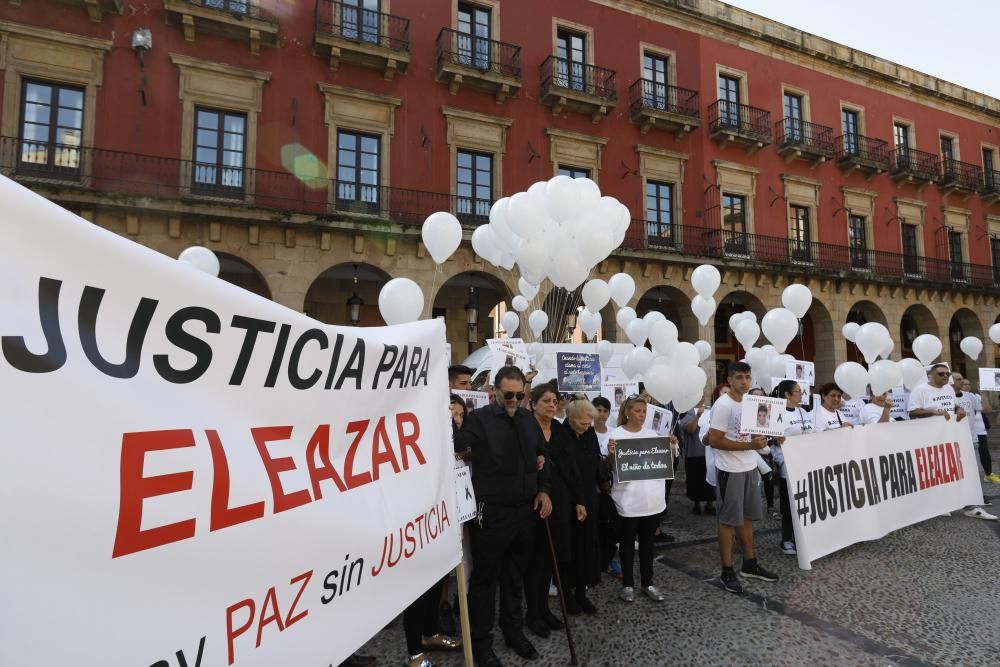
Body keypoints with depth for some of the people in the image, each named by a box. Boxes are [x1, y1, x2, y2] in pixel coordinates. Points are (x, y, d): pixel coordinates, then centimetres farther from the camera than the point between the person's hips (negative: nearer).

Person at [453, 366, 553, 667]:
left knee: (515, 575, 21)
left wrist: (543, 490, 8)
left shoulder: (529, 420, 7)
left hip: (525, 511, 6)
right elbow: (455, 449, -21)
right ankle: (481, 641, 26)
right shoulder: (479, 418, -12)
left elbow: (542, 456, 16)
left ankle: (514, 631, 39)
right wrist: (454, 425, -37)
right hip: (491, 514, -6)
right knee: (485, 577, 10)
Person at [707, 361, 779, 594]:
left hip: (750, 467, 8)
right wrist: (750, 445, -22)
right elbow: (714, 441, -20)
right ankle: (727, 571, 12)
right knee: (729, 520, 2)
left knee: (747, 517, 17)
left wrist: (760, 439, -5)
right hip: (731, 471, -8)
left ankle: (750, 563, 31)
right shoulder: (723, 405, -17)